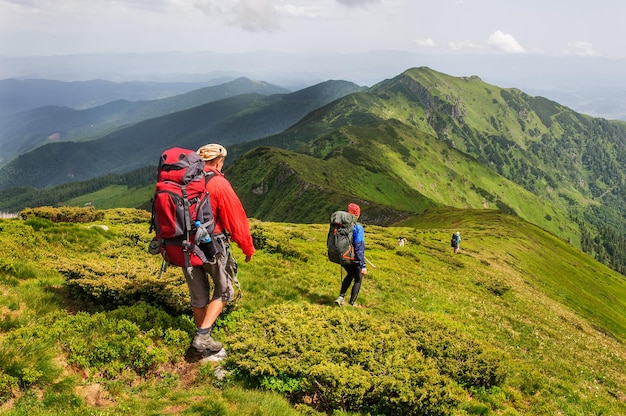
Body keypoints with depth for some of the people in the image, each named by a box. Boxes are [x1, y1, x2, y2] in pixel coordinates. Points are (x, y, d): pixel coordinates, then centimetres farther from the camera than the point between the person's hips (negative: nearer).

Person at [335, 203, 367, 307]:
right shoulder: (357, 227, -22)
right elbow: (359, 248, -25)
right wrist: (363, 266, -22)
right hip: (354, 259, -5)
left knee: (350, 275, 31)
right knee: (358, 280, 19)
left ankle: (341, 297, 21)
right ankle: (351, 304, 22)